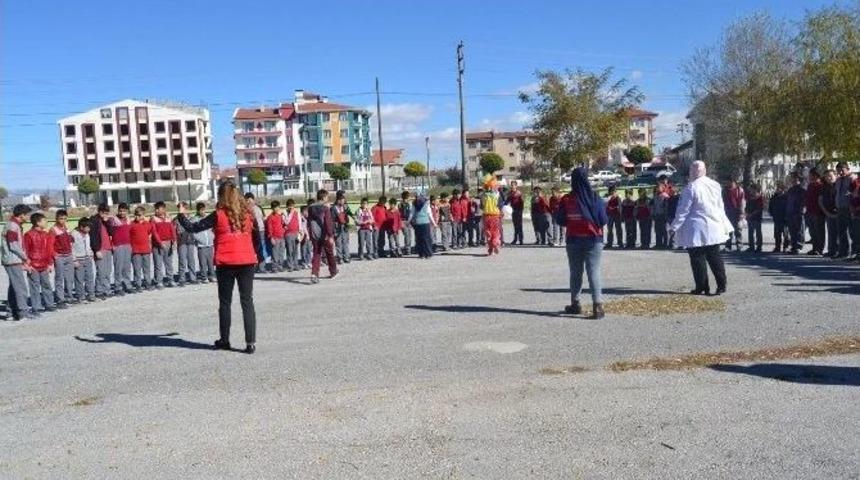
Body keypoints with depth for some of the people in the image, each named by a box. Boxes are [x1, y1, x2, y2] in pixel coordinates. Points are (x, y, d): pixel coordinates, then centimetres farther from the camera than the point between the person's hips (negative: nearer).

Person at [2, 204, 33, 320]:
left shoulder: (16, 225, 16)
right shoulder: (12, 226, -14)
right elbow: (13, 246, -18)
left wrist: (24, 261, 15)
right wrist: (25, 258, -8)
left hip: (15, 261, 10)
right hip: (13, 261, -10)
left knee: (14, 287, 12)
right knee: (21, 286, -10)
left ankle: (15, 312, 17)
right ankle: (23, 311, -11)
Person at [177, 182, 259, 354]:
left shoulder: (218, 215, -4)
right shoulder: (248, 213, 5)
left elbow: (193, 228, -1)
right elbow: (257, 237, 13)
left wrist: (182, 215, 15)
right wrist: (257, 257, 25)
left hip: (225, 263, -2)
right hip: (247, 262, 2)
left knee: (225, 302, 13)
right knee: (247, 302, 4)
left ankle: (224, 340, 21)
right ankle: (251, 342, -1)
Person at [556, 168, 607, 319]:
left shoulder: (566, 200, -8)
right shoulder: (595, 198, -11)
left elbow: (560, 220, -2)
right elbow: (603, 220, -8)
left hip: (573, 240, 1)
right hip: (593, 240, -1)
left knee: (575, 272, 15)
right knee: (594, 272, 0)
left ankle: (575, 303, 22)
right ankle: (597, 305, -8)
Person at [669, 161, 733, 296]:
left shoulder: (691, 187, -12)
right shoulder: (715, 185, 7)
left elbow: (684, 209, -10)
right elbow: (721, 208, 16)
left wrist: (675, 226, -3)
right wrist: (726, 226, 25)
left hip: (697, 230, -6)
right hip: (714, 229, 6)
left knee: (698, 258, 2)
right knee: (714, 257, 11)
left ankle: (702, 287, 5)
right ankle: (722, 284, 9)